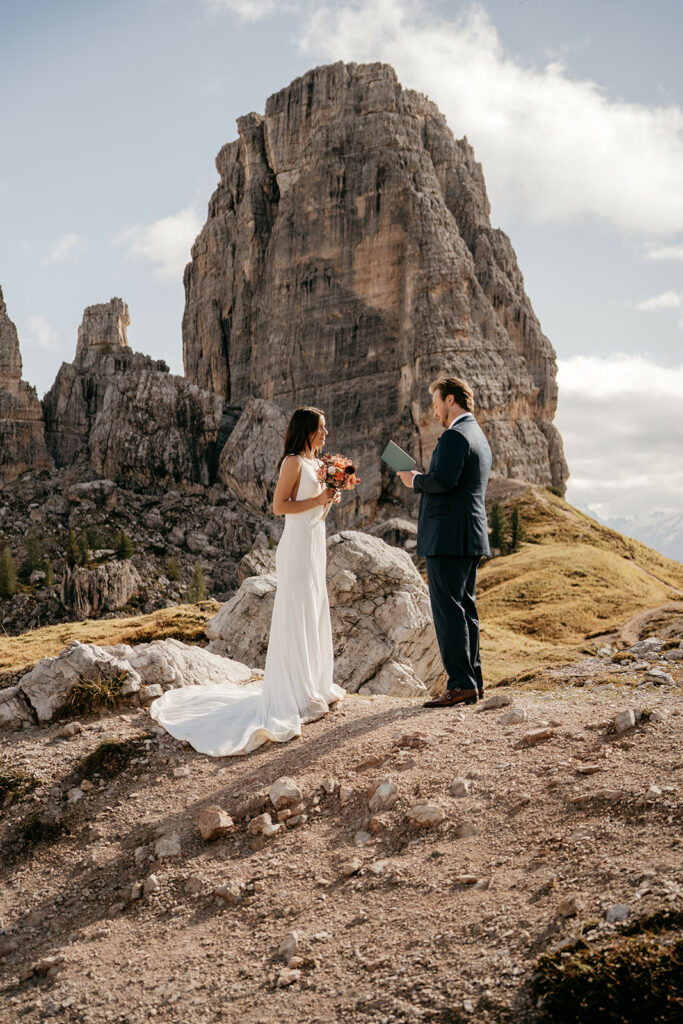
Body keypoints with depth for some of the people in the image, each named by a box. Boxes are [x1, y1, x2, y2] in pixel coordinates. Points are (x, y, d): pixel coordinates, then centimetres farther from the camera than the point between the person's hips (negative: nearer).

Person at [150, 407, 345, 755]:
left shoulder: (317, 463, 16)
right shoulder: (293, 462, -11)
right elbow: (279, 506, -17)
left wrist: (329, 498, 2)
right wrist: (318, 499, -16)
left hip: (315, 546, 9)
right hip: (298, 546, -9)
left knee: (314, 616, 14)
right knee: (296, 618, -6)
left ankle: (312, 686, 24)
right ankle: (292, 696, 0)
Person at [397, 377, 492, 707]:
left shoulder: (455, 436, -13)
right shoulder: (479, 436, 20)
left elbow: (444, 480, -25)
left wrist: (415, 480, -7)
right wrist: (423, 479, 18)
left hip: (449, 537, -11)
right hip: (470, 536, 11)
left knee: (448, 610, -7)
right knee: (465, 608, 13)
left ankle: (461, 684, -6)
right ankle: (473, 680, 18)